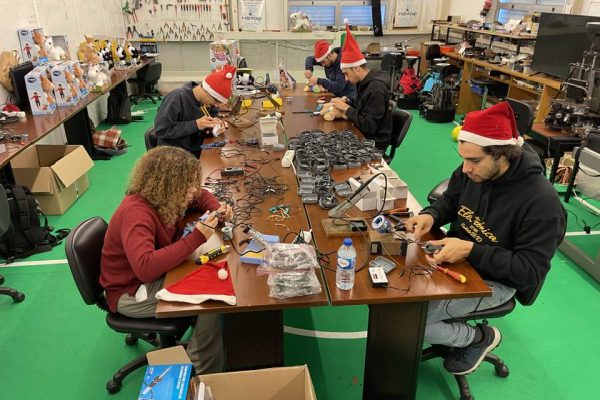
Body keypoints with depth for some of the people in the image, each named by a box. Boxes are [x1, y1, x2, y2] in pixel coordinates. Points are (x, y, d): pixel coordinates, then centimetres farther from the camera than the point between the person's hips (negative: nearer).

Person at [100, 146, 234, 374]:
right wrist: (196, 238, -43)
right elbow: (145, 268, -45)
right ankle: (204, 376, -3)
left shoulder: (165, 199, -5)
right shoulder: (136, 213, -30)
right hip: (130, 293, -8)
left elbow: (200, 196, 15)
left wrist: (217, 210, -7)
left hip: (156, 275, 9)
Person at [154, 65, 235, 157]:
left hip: (199, 151, 7)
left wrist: (216, 124, -11)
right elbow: (161, 131, -20)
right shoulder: (177, 98, -18)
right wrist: (195, 125, -24)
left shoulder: (207, 100, 0)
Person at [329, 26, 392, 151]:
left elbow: (369, 127, -25)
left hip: (373, 143, -8)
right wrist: (345, 104, -4)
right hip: (364, 135, 8)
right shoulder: (365, 82, 3)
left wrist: (346, 108, -19)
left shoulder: (376, 89, -23)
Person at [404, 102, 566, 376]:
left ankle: (479, 337, 9)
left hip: (491, 281, -7)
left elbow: (530, 272, -22)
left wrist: (471, 250, -31)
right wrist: (430, 216, -12)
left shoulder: (541, 201, -26)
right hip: (455, 259, 7)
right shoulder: (472, 171, -8)